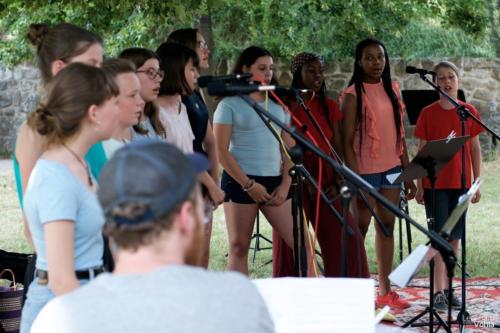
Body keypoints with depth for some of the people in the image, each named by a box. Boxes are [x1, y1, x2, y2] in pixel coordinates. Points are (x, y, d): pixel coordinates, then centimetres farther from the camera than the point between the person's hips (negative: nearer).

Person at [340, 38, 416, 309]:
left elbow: (399, 134, 14)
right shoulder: (353, 95, -8)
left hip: (392, 169, 6)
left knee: (387, 226, 9)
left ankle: (385, 290, 15)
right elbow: (347, 142, -11)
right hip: (366, 171, -6)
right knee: (359, 230, 0)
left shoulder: (392, 90, 10)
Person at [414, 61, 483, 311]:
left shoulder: (469, 112, 4)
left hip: (460, 183, 3)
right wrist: (419, 186, -2)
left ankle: (448, 288, 17)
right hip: (435, 184, -3)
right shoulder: (428, 113, -1)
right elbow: (422, 151, 0)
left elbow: (475, 149, 8)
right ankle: (438, 293, -8)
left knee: (455, 237, 7)